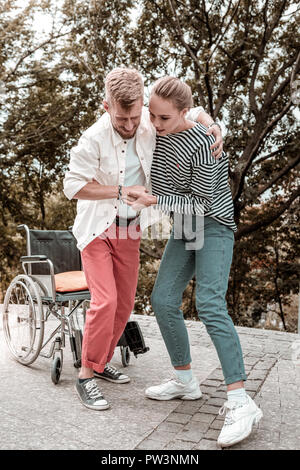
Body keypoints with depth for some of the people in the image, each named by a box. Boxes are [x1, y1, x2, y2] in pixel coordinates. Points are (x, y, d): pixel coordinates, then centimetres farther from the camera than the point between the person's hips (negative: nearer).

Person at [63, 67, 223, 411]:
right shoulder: (94, 139, -22)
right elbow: (73, 186, -20)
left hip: (129, 230, 5)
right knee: (105, 301, -15)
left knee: (124, 303, 9)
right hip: (97, 229, -5)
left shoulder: (150, 123, -9)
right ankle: (86, 375, 2)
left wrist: (212, 126, -15)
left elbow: (193, 112, 6)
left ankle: (101, 362, 28)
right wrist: (122, 191, -24)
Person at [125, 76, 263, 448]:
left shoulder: (202, 144, -23)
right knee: (163, 300, -1)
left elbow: (201, 202, -19)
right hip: (184, 228, 7)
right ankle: (185, 380, 14)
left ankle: (240, 402, -20)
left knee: (209, 304, -22)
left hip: (213, 225, -7)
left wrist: (154, 201, -23)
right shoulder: (157, 132, 0)